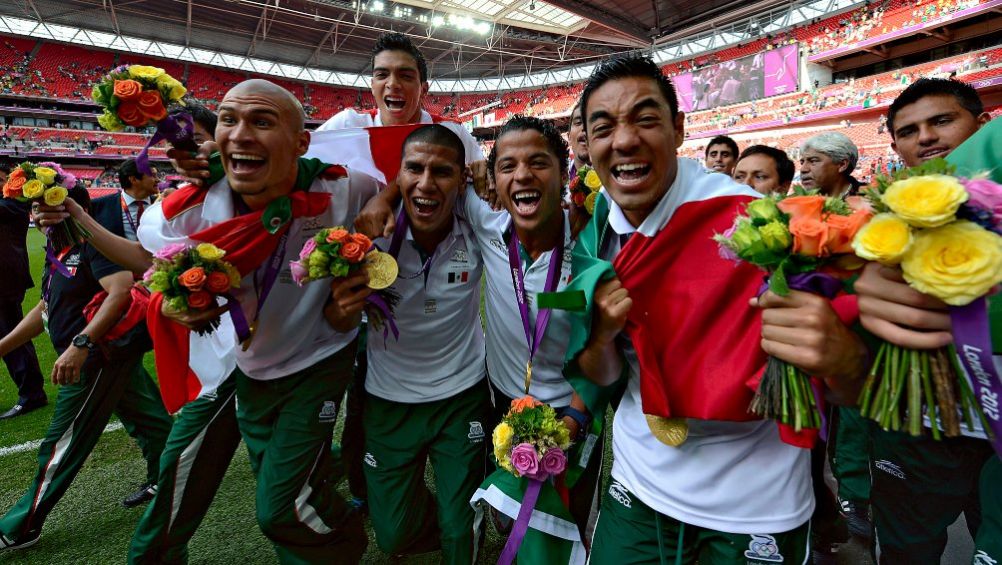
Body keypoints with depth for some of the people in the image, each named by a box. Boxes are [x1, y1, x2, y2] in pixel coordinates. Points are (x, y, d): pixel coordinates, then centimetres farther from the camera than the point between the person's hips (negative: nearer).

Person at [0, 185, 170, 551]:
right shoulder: (59, 250, 14)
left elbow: (122, 290, -32)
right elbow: (46, 309, 21)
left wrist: (80, 345, -35)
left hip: (100, 358, -10)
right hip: (111, 355, 10)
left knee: (63, 444, 2)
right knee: (148, 421, 19)